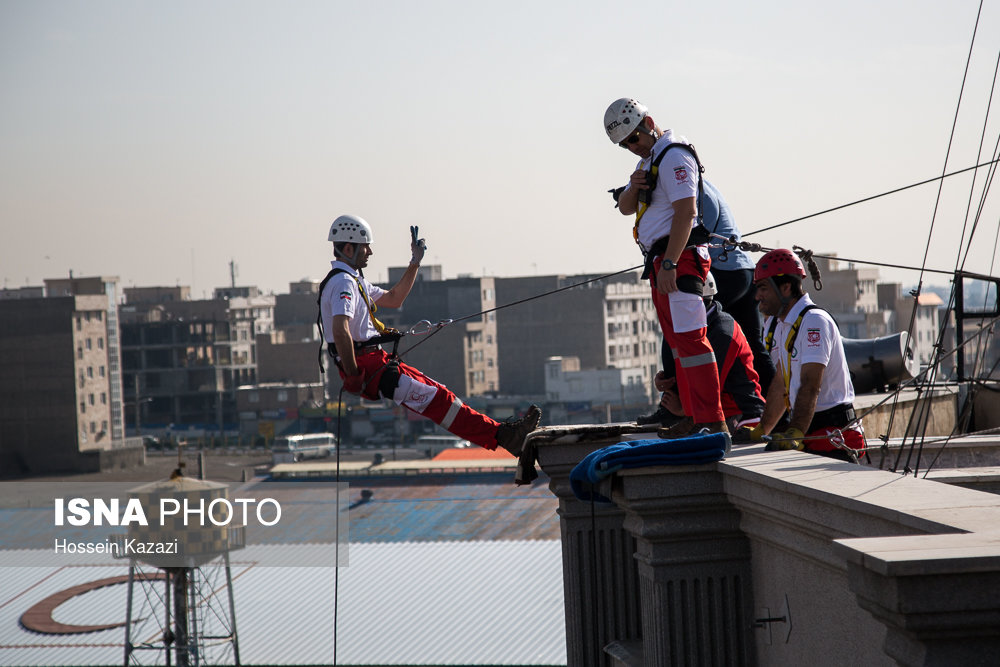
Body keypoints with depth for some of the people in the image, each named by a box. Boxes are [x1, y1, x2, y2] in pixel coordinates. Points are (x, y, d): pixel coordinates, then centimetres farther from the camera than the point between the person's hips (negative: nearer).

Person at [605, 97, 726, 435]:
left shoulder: (674, 155, -11)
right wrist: (633, 188, -1)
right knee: (678, 343, 11)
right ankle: (694, 420, 13)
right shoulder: (649, 159, 22)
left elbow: (686, 211, -20)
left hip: (680, 257, -11)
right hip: (660, 261, 11)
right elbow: (626, 208, 23)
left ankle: (712, 423, -20)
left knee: (690, 339, -16)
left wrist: (669, 264, -25)